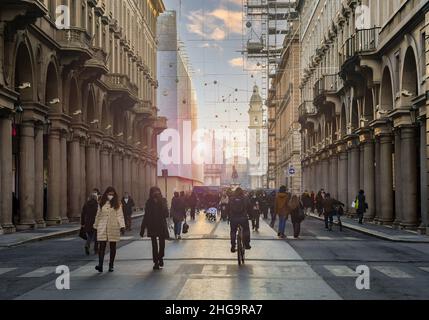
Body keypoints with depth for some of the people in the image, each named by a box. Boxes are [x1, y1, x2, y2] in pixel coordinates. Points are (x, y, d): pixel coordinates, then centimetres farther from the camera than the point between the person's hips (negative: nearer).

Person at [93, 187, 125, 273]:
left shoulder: (117, 204, 2)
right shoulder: (102, 204, 9)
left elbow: (120, 215, -3)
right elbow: (98, 215, 15)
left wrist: (122, 226, -14)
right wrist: (95, 226, 15)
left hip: (114, 228, -1)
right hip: (102, 228, 1)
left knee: (113, 247, 5)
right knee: (102, 246, -9)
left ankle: (111, 265, 13)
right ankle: (100, 265, -16)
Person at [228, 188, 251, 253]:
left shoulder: (231, 199, 0)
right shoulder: (244, 199, -3)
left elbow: (228, 209, 3)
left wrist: (230, 216, 13)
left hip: (233, 218, 1)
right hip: (243, 218, -1)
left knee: (233, 232, 10)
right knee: (246, 231, 18)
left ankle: (233, 247, 9)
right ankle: (247, 245, 21)